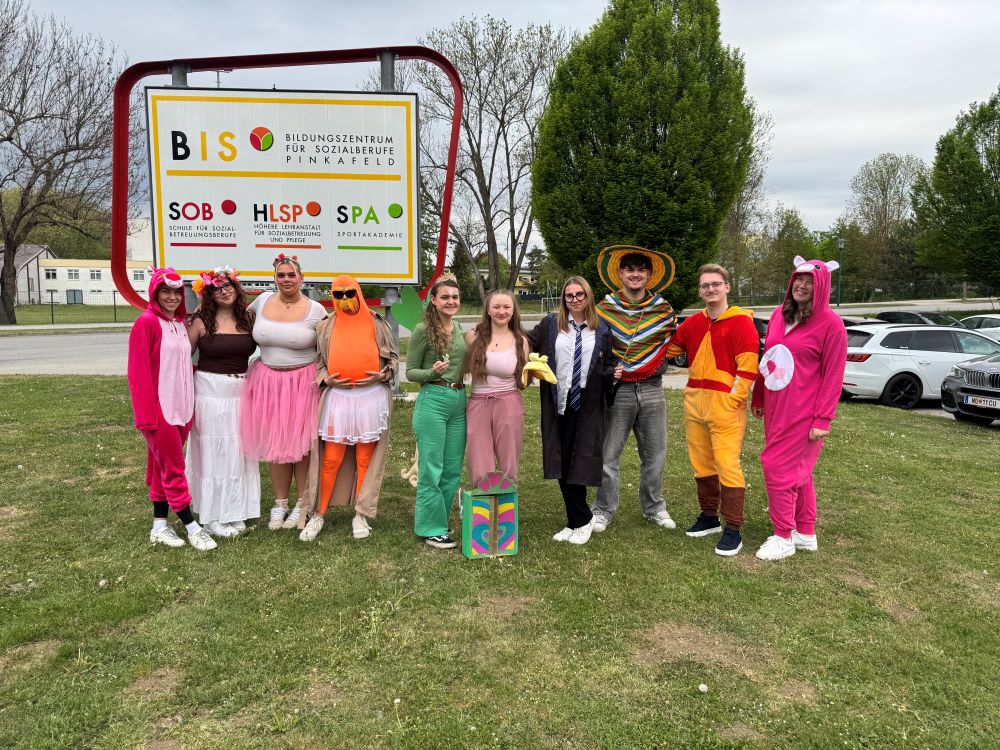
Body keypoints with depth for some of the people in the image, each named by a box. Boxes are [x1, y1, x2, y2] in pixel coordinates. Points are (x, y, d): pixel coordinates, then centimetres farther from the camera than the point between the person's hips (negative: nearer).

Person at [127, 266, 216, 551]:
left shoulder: (180, 323, 11)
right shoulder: (146, 322, -11)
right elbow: (138, 372, -14)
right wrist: (146, 416, -17)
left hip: (181, 408, 7)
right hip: (160, 409, -7)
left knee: (163, 468, 14)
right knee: (174, 469, 1)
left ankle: (159, 526, 23)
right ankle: (192, 528, 9)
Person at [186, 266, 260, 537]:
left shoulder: (249, 319, 5)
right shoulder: (201, 321, -4)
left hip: (242, 392, 4)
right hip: (211, 391, -3)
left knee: (238, 451, 10)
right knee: (213, 451, 3)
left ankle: (235, 511, 23)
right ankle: (212, 515, 15)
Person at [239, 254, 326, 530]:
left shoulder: (315, 310, -6)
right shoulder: (263, 301, 4)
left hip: (304, 382, -3)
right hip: (268, 381, 3)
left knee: (302, 443, 2)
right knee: (274, 444, 7)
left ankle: (303, 505, 16)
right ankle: (280, 504, 21)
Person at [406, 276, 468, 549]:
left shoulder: (461, 330, 12)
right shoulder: (423, 330, -6)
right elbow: (410, 372, -3)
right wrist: (432, 372, -20)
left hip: (459, 401, 6)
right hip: (432, 401, -6)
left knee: (453, 469, 10)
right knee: (431, 468, -1)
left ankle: (439, 520, 25)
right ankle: (432, 529, 11)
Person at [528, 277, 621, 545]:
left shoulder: (602, 329, 6)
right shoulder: (551, 324, 5)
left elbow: (608, 363, 14)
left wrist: (614, 372, -6)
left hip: (587, 405, -2)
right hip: (558, 403, 2)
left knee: (579, 461, -3)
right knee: (561, 461, 5)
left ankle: (578, 522, 13)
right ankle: (580, 520, 19)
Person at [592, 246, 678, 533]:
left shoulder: (664, 310, 4)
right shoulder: (604, 309, 0)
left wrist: (655, 366, 1)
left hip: (652, 389, 2)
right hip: (617, 390, -2)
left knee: (655, 454, 11)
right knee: (608, 453, 1)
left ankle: (654, 507, 28)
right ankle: (604, 509, 17)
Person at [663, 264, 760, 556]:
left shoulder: (741, 322, -6)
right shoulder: (693, 323, 12)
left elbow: (748, 367, -12)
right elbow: (668, 349, 23)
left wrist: (732, 400, -15)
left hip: (725, 404, -6)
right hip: (694, 402, 6)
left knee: (727, 465, -7)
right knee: (701, 463, 14)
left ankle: (733, 530, 3)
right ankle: (709, 516, 29)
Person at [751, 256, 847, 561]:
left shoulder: (830, 323, -10)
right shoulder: (779, 315, 8)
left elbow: (833, 375, -11)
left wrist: (823, 419, -14)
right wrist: (758, 398, 16)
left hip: (803, 413, -7)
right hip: (775, 408, 7)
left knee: (778, 467, -5)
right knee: (796, 471, 15)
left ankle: (784, 537, 11)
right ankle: (805, 533, 29)